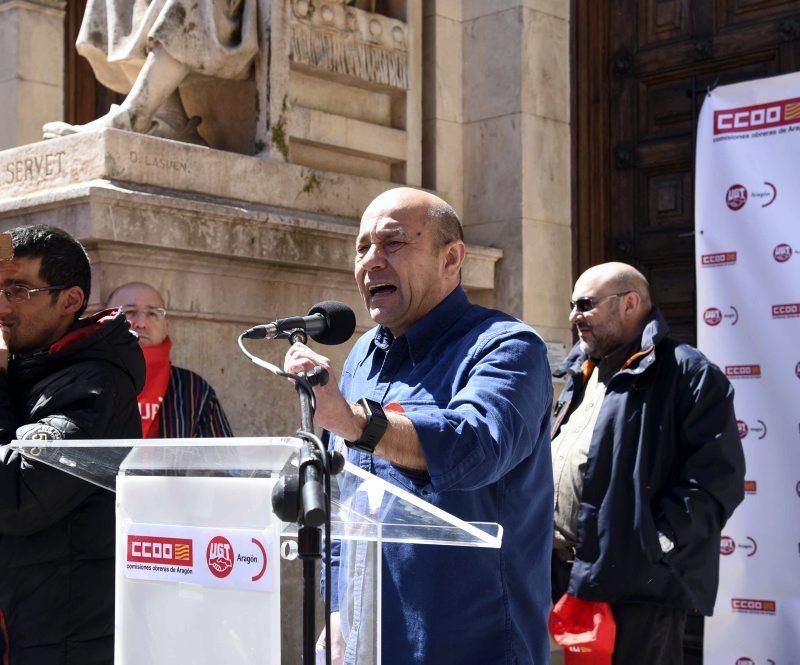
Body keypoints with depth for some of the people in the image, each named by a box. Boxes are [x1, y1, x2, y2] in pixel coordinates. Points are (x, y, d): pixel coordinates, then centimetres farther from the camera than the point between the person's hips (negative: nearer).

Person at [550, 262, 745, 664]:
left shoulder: (687, 373, -7)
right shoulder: (581, 377, 20)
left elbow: (716, 478, -15)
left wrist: (650, 551, -20)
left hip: (636, 584, -8)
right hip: (571, 580, 8)